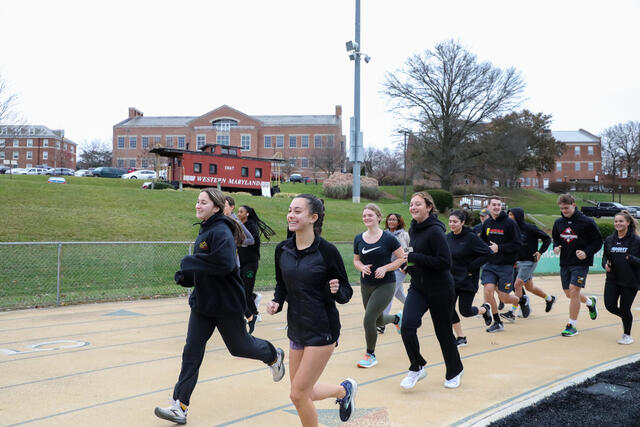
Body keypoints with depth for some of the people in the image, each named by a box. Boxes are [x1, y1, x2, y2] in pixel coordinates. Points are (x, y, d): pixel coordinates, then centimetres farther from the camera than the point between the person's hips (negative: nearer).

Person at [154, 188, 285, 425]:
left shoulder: (221, 232, -20)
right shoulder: (205, 230, 9)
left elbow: (224, 263, -35)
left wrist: (190, 261, -25)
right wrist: (185, 274, 0)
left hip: (227, 304, -8)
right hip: (202, 302, 8)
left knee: (239, 346, 12)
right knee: (192, 352, 2)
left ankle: (274, 355, 43)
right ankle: (180, 407, 5)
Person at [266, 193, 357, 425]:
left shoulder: (327, 251, -15)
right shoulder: (282, 249, 0)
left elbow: (346, 293, -6)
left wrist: (336, 290, -28)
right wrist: (277, 302, -5)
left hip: (322, 331, -6)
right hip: (297, 329, 6)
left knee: (298, 394, -6)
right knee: (303, 393, 15)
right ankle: (345, 389, 42)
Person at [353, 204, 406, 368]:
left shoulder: (388, 238, -11)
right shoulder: (358, 239, 2)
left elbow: (402, 258, -7)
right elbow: (356, 260, 12)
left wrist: (385, 268, -19)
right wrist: (362, 268, -9)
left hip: (385, 285, -5)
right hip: (366, 285, 5)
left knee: (368, 320, -13)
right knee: (378, 320, 18)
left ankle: (370, 355, 9)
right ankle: (397, 318, 54)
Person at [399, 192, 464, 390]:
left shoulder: (435, 231, -18)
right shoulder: (413, 229, 6)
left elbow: (445, 262, -24)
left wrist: (414, 258, -23)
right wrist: (409, 265, 3)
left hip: (440, 289, -6)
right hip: (417, 287, 6)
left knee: (443, 332, 8)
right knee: (407, 326, -13)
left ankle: (454, 371, 33)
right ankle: (417, 368, 7)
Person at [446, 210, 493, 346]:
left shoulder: (471, 237, -15)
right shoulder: (448, 237, 2)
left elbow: (487, 253, -18)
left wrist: (471, 268, -16)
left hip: (467, 280, -5)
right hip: (451, 280, 5)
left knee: (465, 311, 1)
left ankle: (485, 309, 34)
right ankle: (461, 337, 12)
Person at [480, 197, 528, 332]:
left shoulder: (509, 223, -10)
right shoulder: (486, 223, 6)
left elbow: (518, 244, -13)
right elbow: (482, 241, 20)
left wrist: (499, 248, -19)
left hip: (506, 265, -4)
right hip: (490, 264, 4)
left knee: (504, 298, 0)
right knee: (488, 291, -10)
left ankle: (523, 300, 35)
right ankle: (497, 322, 9)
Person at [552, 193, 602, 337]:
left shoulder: (587, 222, -11)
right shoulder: (559, 222, 4)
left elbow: (598, 241, -5)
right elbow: (555, 238, 20)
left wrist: (587, 253, -19)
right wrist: (556, 247, -2)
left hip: (581, 263, -6)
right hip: (565, 263, 6)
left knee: (574, 291, -13)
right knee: (568, 293, 12)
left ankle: (572, 325, -2)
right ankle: (590, 302, 44)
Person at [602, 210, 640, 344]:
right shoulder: (609, 240, 5)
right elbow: (605, 256, 16)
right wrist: (605, 264, -5)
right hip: (612, 279, 4)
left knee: (624, 309, 1)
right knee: (610, 305, -3)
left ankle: (627, 335, 24)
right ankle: (626, 318, 31)